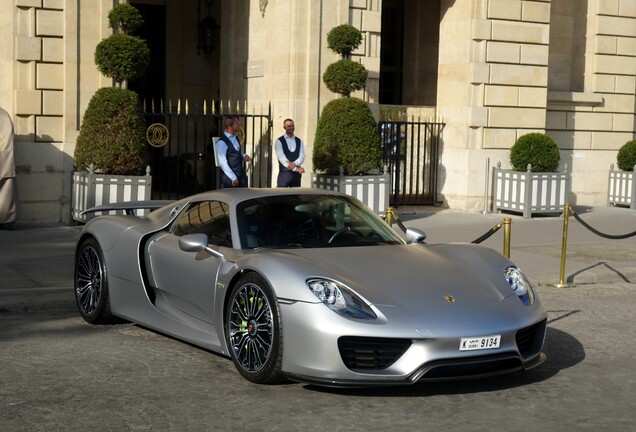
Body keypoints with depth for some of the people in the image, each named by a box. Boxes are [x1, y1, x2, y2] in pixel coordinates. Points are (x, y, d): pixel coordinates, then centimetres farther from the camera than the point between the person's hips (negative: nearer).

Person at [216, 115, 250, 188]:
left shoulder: (235, 138, 10)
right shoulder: (222, 142, -15)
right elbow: (222, 163, -17)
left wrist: (244, 156, 3)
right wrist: (233, 178, -18)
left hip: (241, 175, 7)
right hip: (230, 178, -7)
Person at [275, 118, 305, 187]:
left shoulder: (299, 141, 14)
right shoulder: (279, 141, 1)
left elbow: (302, 156, 3)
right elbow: (281, 157, -9)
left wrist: (294, 164, -19)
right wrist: (295, 168, -16)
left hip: (296, 174, 4)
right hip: (284, 173, -4)